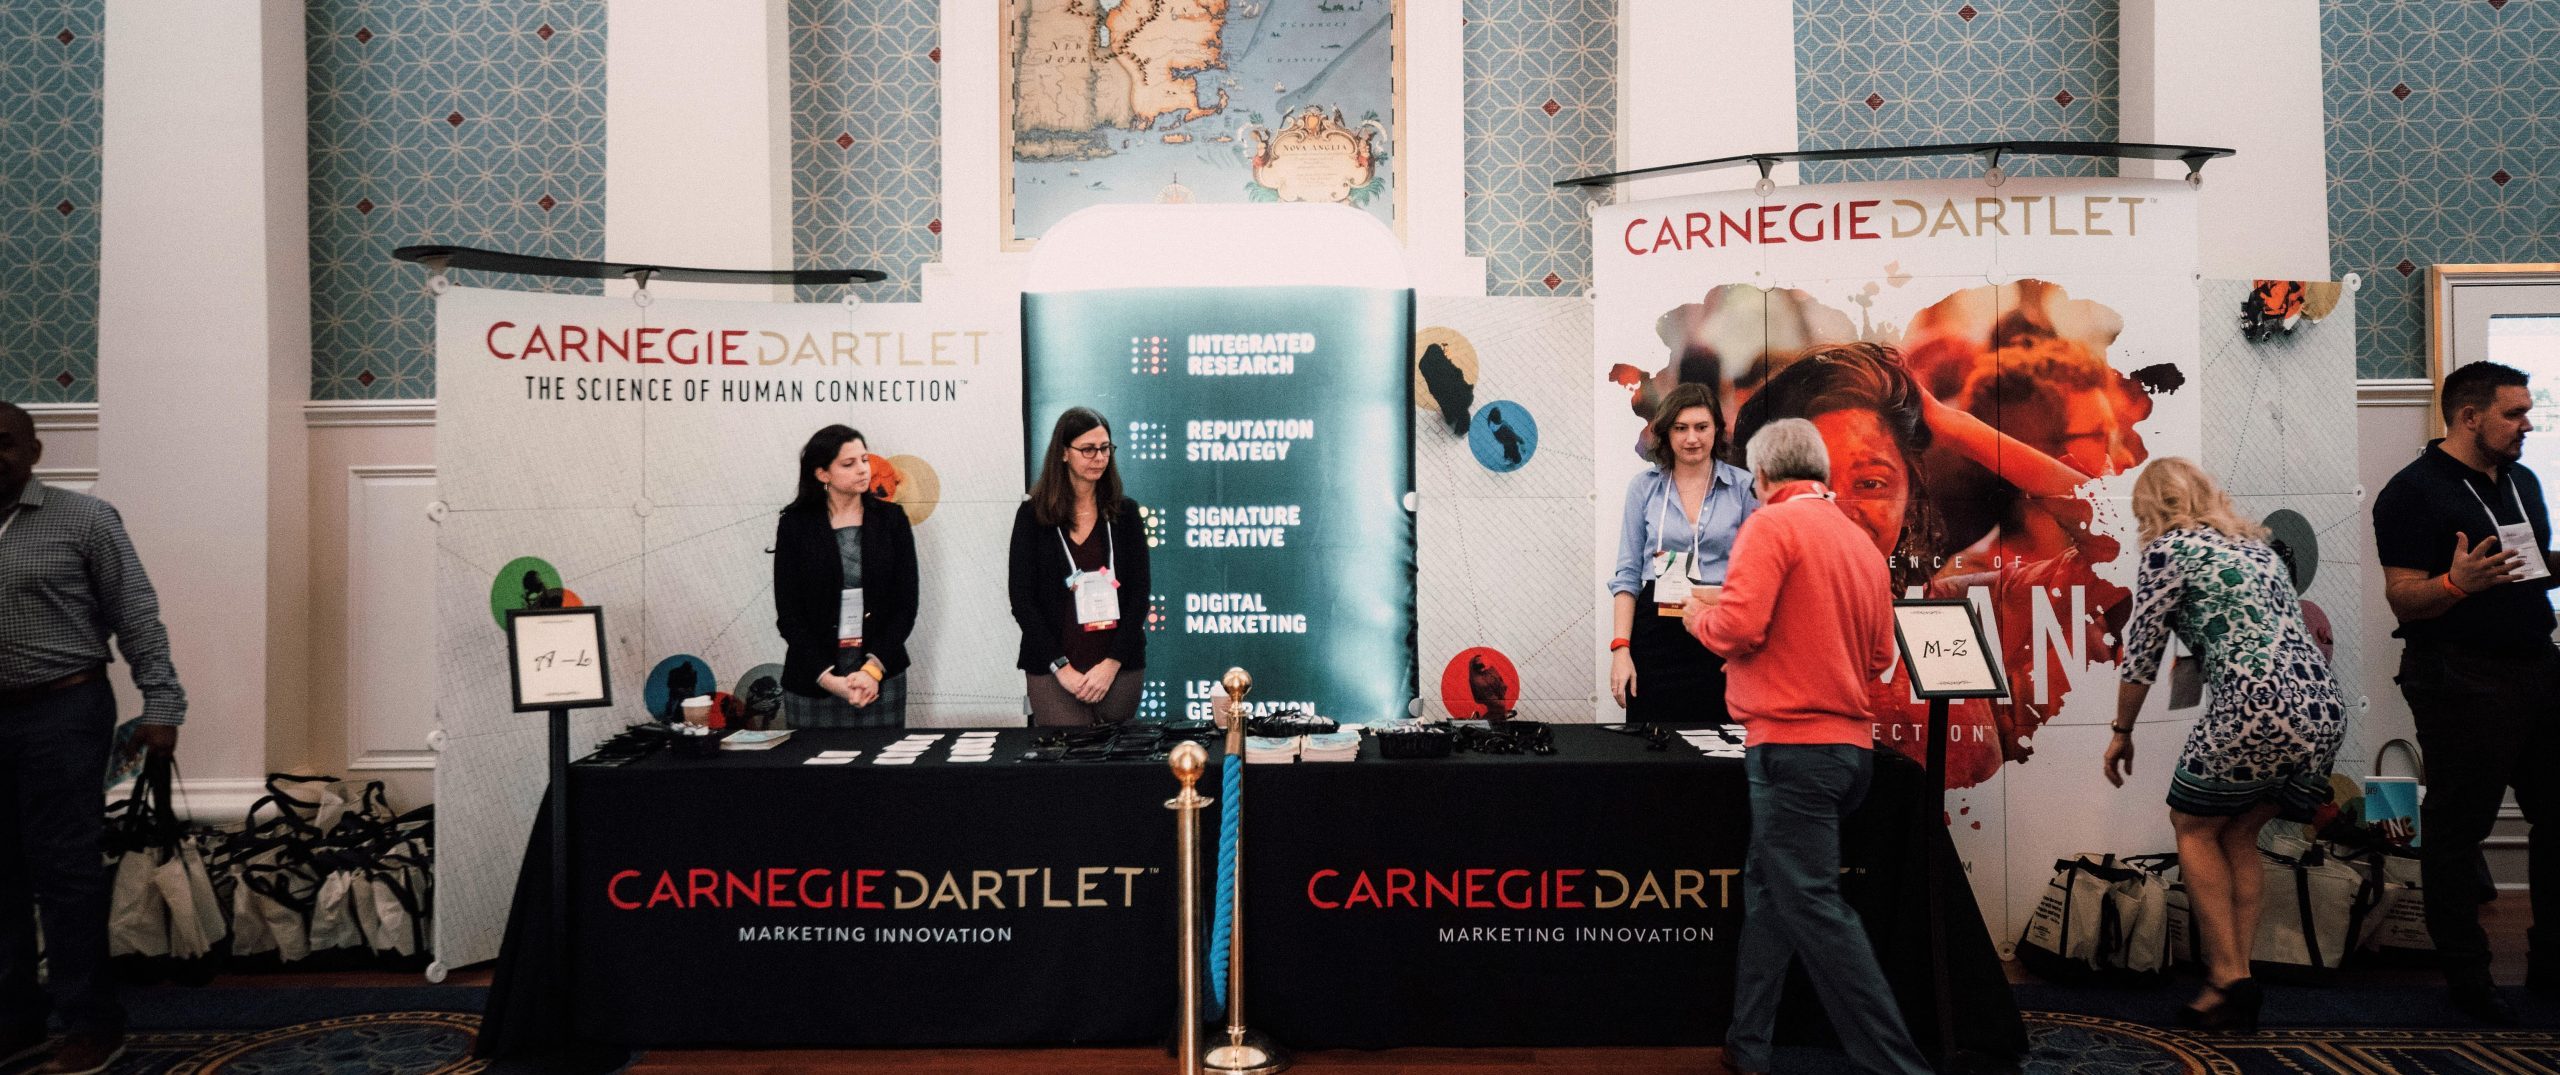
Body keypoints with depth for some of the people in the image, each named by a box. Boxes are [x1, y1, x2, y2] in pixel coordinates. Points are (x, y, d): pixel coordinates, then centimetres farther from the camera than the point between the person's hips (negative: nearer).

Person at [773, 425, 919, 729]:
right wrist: (828, 678, -12)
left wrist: (874, 668, -11)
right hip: (813, 677, -1)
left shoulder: (891, 518, 3)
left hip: (881, 672, 1)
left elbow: (906, 603, 1)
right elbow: (788, 612, -2)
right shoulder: (795, 524, 0)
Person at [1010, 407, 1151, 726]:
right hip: (1053, 671, -2)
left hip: (1118, 667, 2)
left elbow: (1138, 593, 3)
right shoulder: (1033, 515, 1)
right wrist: (1061, 667, -9)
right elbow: (1022, 599, -2)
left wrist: (1112, 663, -8)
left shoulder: (1125, 513, 6)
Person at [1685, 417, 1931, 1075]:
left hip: (1792, 743, -8)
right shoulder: (1860, 540, 13)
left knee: (1813, 907, -4)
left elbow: (1738, 628, -19)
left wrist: (1698, 615, 2)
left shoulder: (1772, 525, -9)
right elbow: (1880, 656, 15)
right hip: (1852, 743, 8)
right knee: (1768, 886, 17)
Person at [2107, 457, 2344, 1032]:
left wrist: (2122, 732, 15)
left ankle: (2228, 979, 6)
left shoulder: (2168, 549, 3)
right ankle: (2239, 981, 16)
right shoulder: (2257, 544, 24)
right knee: (2237, 836, 19)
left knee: (2194, 827, 12)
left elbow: (2140, 655, 5)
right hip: (2325, 709, 7)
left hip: (2258, 708, -7)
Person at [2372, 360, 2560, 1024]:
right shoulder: (2414, 492, -11)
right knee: (2457, 828, 0)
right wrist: (2458, 583, -34)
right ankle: (2467, 979, 10)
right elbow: (2403, 598, -15)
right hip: (2462, 682, -8)